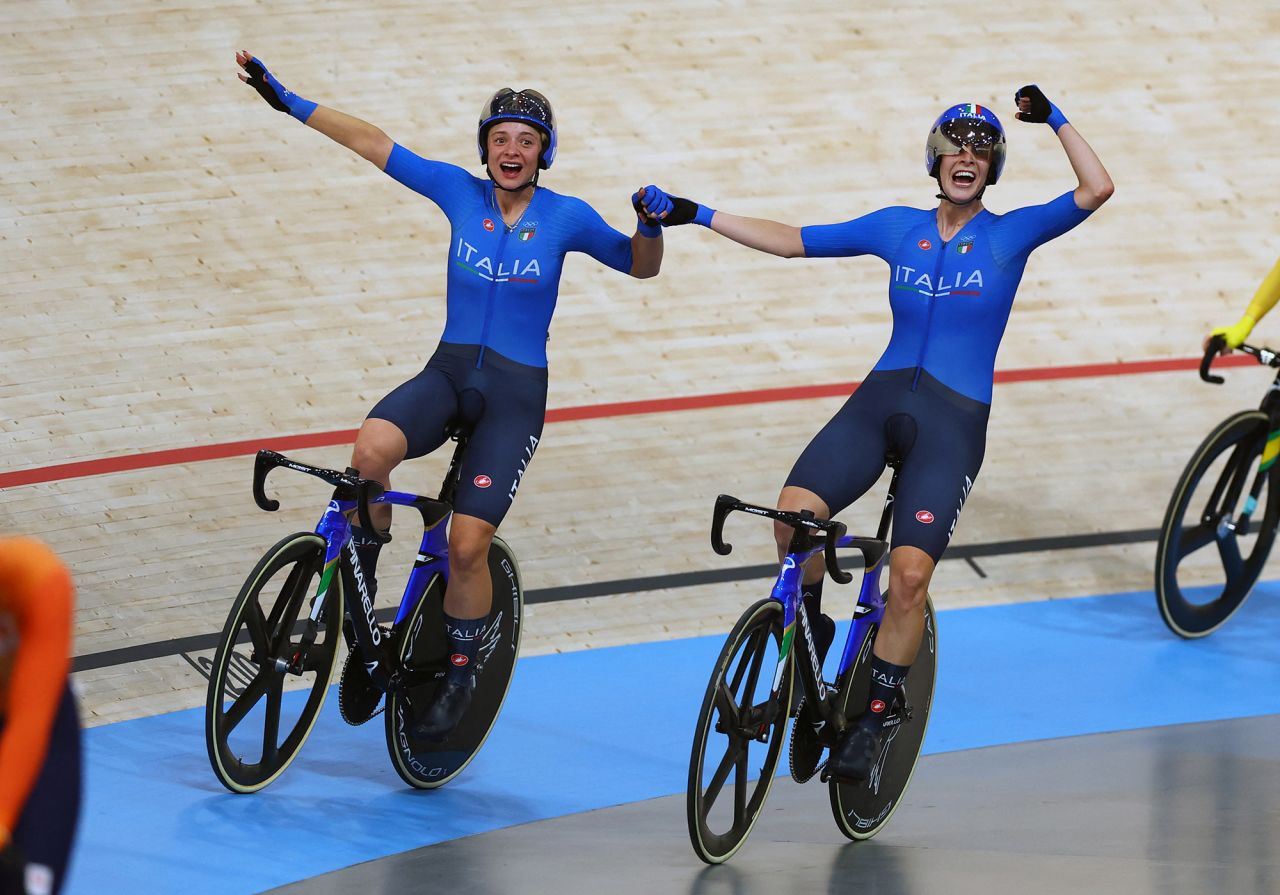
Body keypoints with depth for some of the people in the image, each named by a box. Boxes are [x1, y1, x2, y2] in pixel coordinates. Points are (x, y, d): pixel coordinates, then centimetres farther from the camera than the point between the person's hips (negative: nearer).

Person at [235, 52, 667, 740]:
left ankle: (460, 676, 9)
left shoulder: (565, 217, -3)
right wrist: (287, 101, -3)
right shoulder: (460, 193, 1)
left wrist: (651, 223, -15)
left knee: (467, 545, -13)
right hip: (448, 372, 2)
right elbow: (371, 142, 0)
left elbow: (641, 267, 7)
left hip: (515, 394, -2)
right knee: (370, 449, -31)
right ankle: (361, 579, -9)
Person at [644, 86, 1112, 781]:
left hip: (953, 420, -3)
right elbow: (792, 241, 16)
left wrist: (1055, 119, -10)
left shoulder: (1010, 235, 4)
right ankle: (808, 628, 4)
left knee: (910, 573, -19)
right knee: (794, 511, -23)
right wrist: (698, 216, 12)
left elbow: (1096, 189, -9)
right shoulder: (898, 229, 12)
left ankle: (874, 719, -4)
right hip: (880, 400, 3)